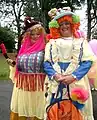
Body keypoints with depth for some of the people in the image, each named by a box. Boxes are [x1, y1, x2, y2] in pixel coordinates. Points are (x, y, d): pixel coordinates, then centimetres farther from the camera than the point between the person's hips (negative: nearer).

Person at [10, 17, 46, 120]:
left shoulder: (44, 49, -4)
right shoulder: (24, 47, 11)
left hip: (37, 85, -4)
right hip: (22, 84, 5)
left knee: (36, 111, 6)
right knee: (21, 110, 12)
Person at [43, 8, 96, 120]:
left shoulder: (81, 41, 11)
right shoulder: (52, 43, 15)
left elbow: (88, 62, -1)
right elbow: (46, 62, 6)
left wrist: (73, 76, -15)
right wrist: (55, 75, -13)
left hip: (76, 83, -1)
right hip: (55, 84, 1)